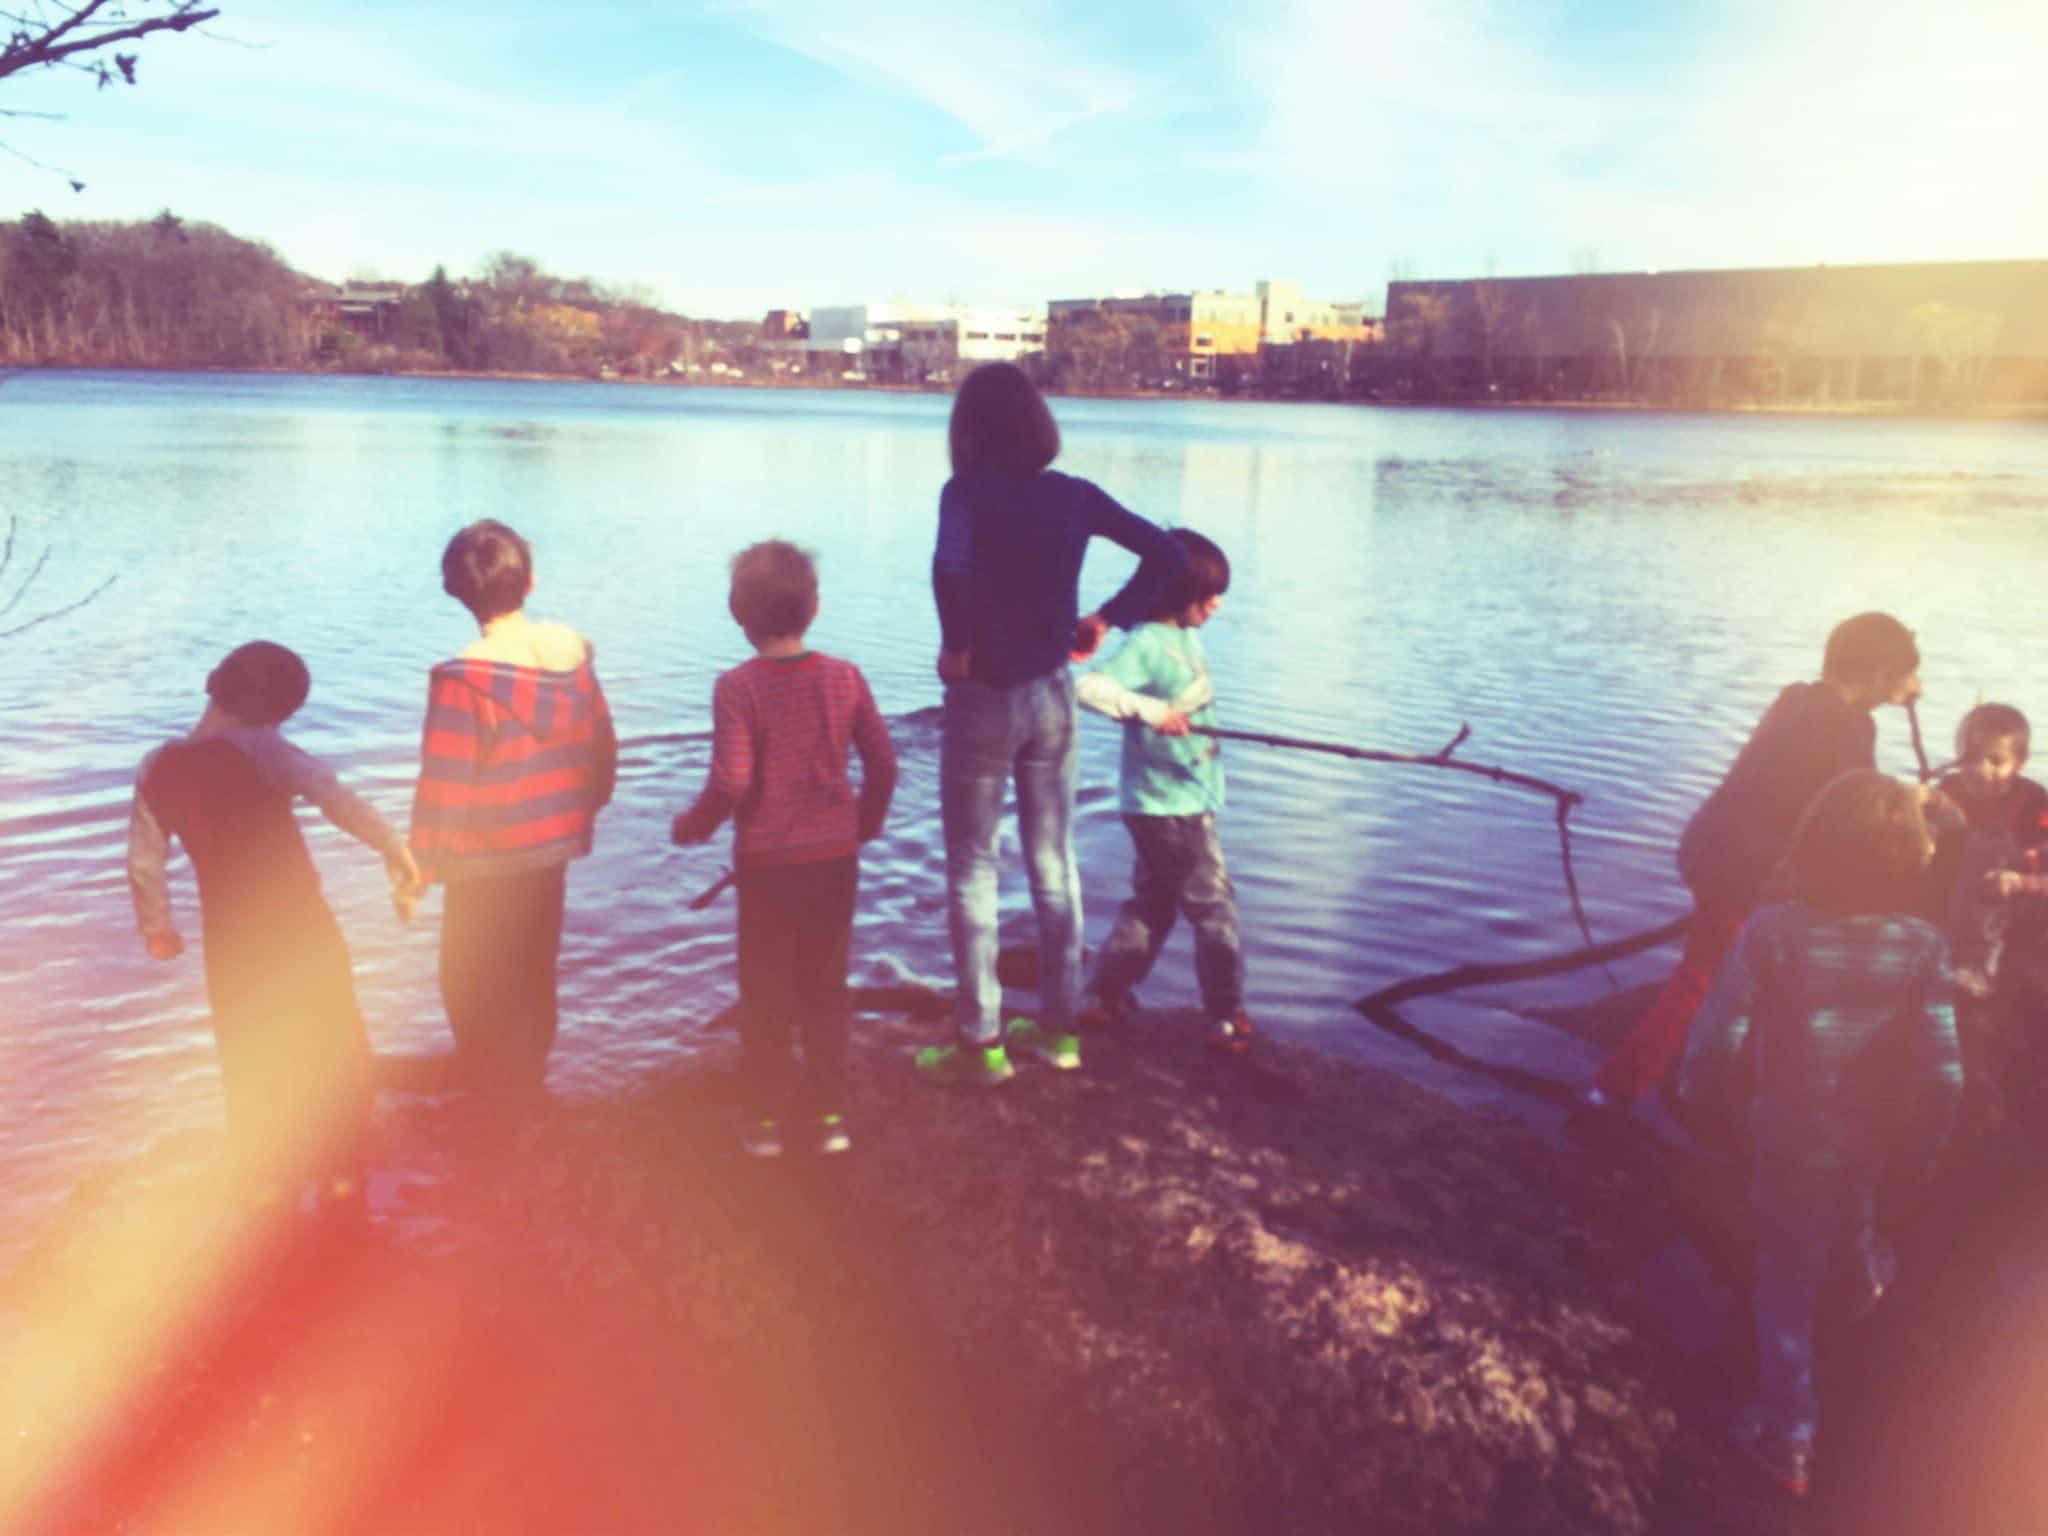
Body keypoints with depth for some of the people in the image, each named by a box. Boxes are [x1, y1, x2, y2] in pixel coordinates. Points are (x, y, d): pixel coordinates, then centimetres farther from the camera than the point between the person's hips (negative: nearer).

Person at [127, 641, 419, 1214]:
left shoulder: (159, 767, -1)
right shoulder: (259, 748, -16)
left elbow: (144, 860, 4)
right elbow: (335, 797, -30)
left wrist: (156, 926, 17)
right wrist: (395, 849, -24)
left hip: (230, 933, 4)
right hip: (298, 923, -4)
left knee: (250, 1058, 20)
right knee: (335, 1048, 12)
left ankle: (267, 1179, 30)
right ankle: (338, 1176, 18)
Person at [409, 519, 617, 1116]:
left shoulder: (462, 679, -20)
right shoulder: (572, 656, -5)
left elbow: (444, 786, -18)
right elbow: (602, 748, 3)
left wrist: (420, 866, -7)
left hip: (487, 863, -6)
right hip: (554, 847, 6)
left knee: (475, 988, 11)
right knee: (535, 977, 21)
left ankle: (500, 1114, 19)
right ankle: (529, 1096, 37)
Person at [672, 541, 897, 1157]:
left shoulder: (737, 686, -14)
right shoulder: (845, 677, -4)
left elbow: (731, 781, -20)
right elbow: (884, 764, -2)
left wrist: (694, 825, -1)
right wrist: (867, 822, 15)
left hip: (767, 863, -3)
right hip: (835, 857, 3)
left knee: (766, 995, 12)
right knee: (826, 989, 15)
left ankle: (765, 1118, 22)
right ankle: (828, 1113, 23)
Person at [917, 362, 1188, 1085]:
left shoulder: (967, 492, -13)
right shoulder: (1076, 495, 1)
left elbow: (951, 568, -33)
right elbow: (1166, 555, 3)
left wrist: (955, 646, -18)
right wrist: (1109, 619, 5)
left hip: (984, 695, -5)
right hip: (1053, 694, 5)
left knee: (971, 869, 7)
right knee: (1055, 864, 14)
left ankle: (980, 1041, 13)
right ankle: (1057, 1027, 26)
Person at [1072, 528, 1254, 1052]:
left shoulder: (1186, 637, 9)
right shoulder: (1147, 645, -19)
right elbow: (1088, 687, -32)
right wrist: (1150, 710, -36)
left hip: (1185, 799, 9)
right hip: (1170, 805, -9)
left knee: (1151, 904, 16)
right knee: (1215, 907, 0)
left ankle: (1104, 999, 25)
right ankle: (1228, 1019, 11)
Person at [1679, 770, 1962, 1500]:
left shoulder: (1770, 931, -26)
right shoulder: (1923, 947, -21)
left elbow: (1716, 1040, -19)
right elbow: (1942, 1074, -15)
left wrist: (1708, 1098, 2)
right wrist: (1921, 1145, 3)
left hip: (1786, 1134, -2)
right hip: (1872, 1134, 2)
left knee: (1787, 1278, 15)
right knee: (1849, 1214, 36)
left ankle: (1788, 1435, 26)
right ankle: (1864, 1274, 70)